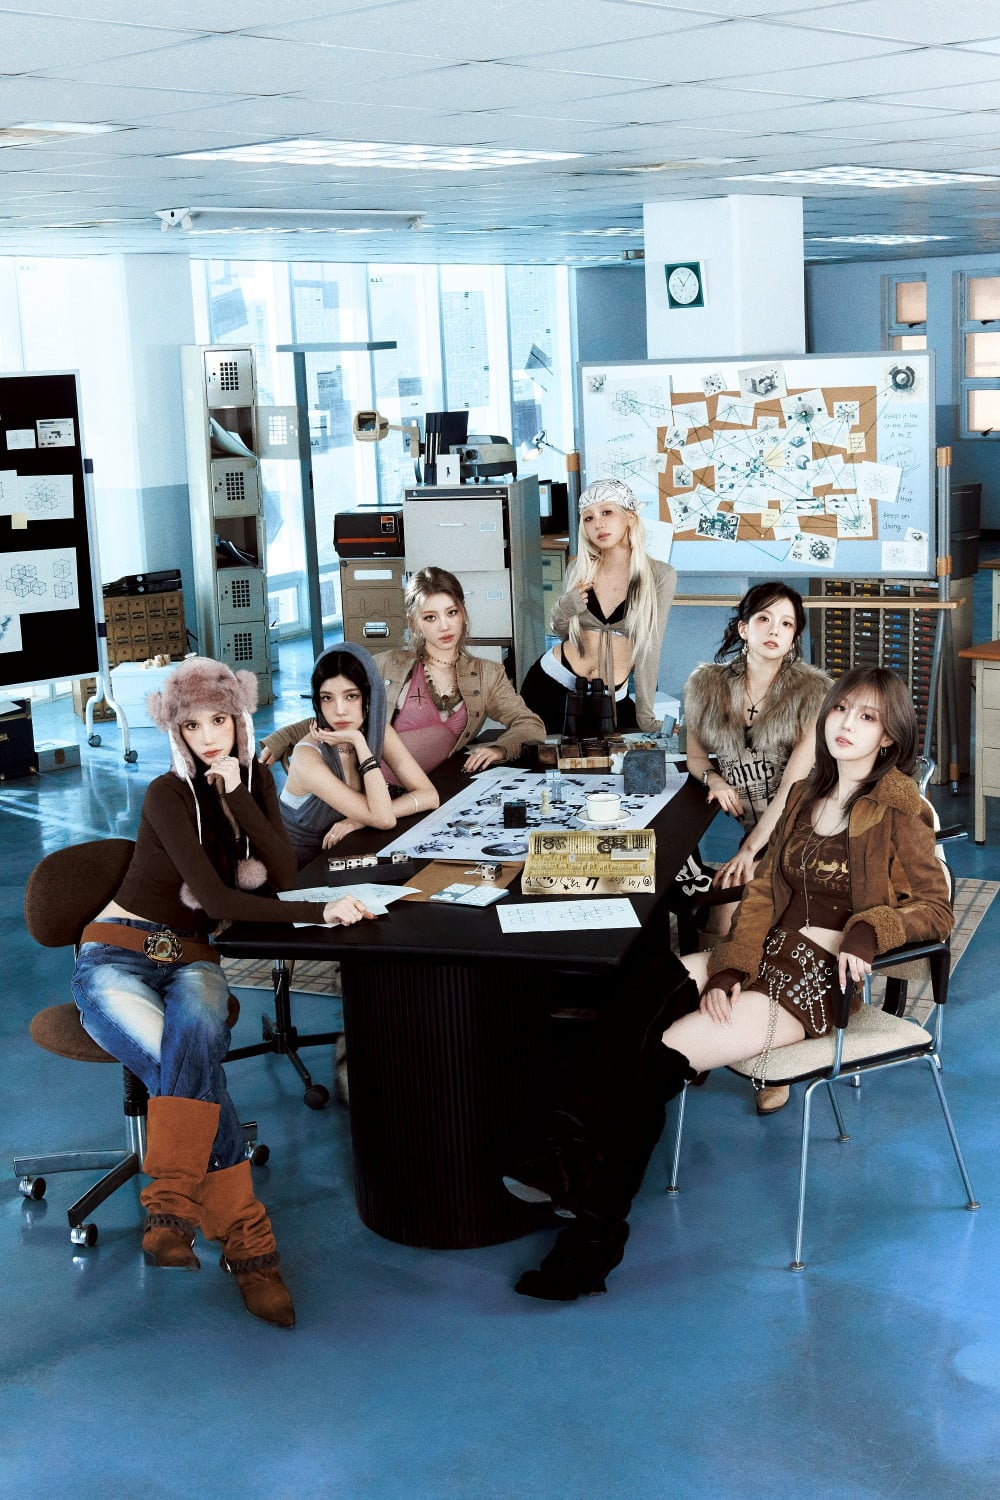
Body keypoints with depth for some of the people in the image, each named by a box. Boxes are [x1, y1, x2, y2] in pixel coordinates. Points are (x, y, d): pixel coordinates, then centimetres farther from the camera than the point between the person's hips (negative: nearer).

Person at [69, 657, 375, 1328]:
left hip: (192, 960, 4)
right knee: (193, 1067, -33)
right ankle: (247, 1240, -34)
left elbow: (284, 873, -7)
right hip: (118, 957, -3)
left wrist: (238, 796, -17)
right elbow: (217, 898, -20)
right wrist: (321, 912, -28)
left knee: (194, 1036, -35)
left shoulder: (255, 780, 5)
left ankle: (171, 1206, -40)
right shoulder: (169, 795, -12)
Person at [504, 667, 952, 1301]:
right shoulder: (806, 795, 15)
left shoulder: (898, 806, -5)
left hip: (826, 980, -7)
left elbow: (935, 908, -6)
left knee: (665, 1053, -21)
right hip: (769, 955, 7)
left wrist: (867, 932, -24)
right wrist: (730, 966, -4)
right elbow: (765, 890, 11)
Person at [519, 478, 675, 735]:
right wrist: (564, 611, -10)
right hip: (550, 684, 2)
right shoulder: (581, 571, 0)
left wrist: (645, 717, -9)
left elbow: (648, 648, -9)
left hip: (612, 698, -2)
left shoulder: (660, 576, -10)